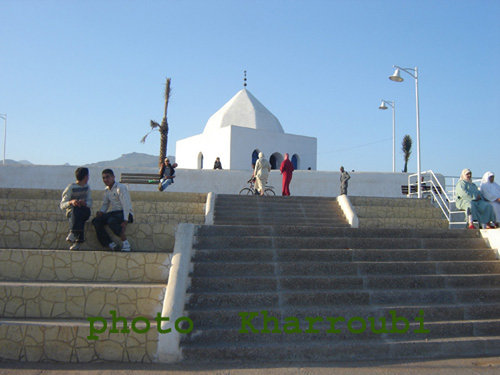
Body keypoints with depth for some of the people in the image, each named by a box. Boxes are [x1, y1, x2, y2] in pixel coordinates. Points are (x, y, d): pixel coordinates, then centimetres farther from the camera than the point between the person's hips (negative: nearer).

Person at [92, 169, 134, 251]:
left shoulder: (120, 188, -11)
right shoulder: (106, 190, 14)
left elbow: (126, 205, -17)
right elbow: (105, 204, 23)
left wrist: (125, 221, -25)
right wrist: (101, 212, -1)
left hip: (124, 213, -7)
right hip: (113, 213, 7)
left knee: (111, 221, -36)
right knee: (96, 220, -16)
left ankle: (125, 243, -21)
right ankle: (111, 244, -16)